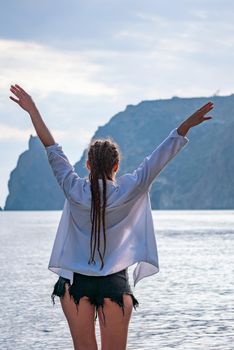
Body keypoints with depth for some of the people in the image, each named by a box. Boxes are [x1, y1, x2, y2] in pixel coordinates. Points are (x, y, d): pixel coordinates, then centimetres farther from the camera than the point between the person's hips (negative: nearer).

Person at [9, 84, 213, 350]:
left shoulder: (74, 190, -4)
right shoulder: (128, 192, -7)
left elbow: (52, 150, 2)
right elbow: (159, 159, -5)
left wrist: (32, 110, 9)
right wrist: (186, 126, -3)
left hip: (76, 282, 1)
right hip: (115, 283, -1)